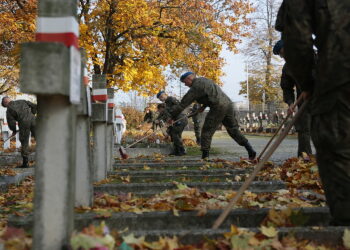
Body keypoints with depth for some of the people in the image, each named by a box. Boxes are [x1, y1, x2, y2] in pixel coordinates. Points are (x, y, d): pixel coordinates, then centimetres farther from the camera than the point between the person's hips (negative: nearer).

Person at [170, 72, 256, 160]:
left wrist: (171, 115, 3)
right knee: (233, 129, 13)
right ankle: (250, 151, 8)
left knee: (207, 131, 1)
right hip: (228, 103, 9)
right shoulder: (203, 80, 23)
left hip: (218, 107, -9)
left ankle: (205, 156, 0)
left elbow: (184, 103, -4)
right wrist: (204, 106, 24)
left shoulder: (196, 87, -5)